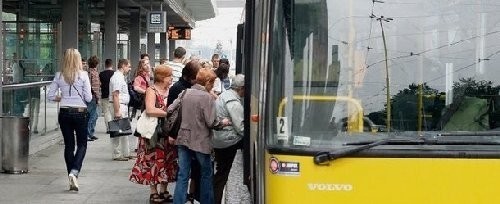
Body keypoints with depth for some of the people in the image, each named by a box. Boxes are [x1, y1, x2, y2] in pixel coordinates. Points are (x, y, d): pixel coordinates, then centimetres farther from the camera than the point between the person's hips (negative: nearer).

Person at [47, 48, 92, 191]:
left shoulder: (59, 76, -1)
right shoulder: (83, 75, -9)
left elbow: (51, 95, 0)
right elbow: (88, 98, -9)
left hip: (64, 112, 3)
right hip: (80, 112, -3)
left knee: (69, 145, 11)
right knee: (82, 144, 9)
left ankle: (72, 179, 14)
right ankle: (74, 172, -13)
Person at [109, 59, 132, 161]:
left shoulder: (121, 77, 17)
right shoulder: (117, 77, -15)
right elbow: (115, 95, -22)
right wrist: (117, 111, -26)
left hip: (123, 106, 11)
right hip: (118, 106, -11)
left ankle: (125, 153, 23)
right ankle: (117, 155, -2)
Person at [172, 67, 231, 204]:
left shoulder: (185, 93, 4)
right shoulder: (207, 97, -13)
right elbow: (211, 122, -16)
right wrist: (223, 123, 3)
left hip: (183, 139, 5)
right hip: (200, 141, -5)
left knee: (183, 175, 4)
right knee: (206, 174, 14)